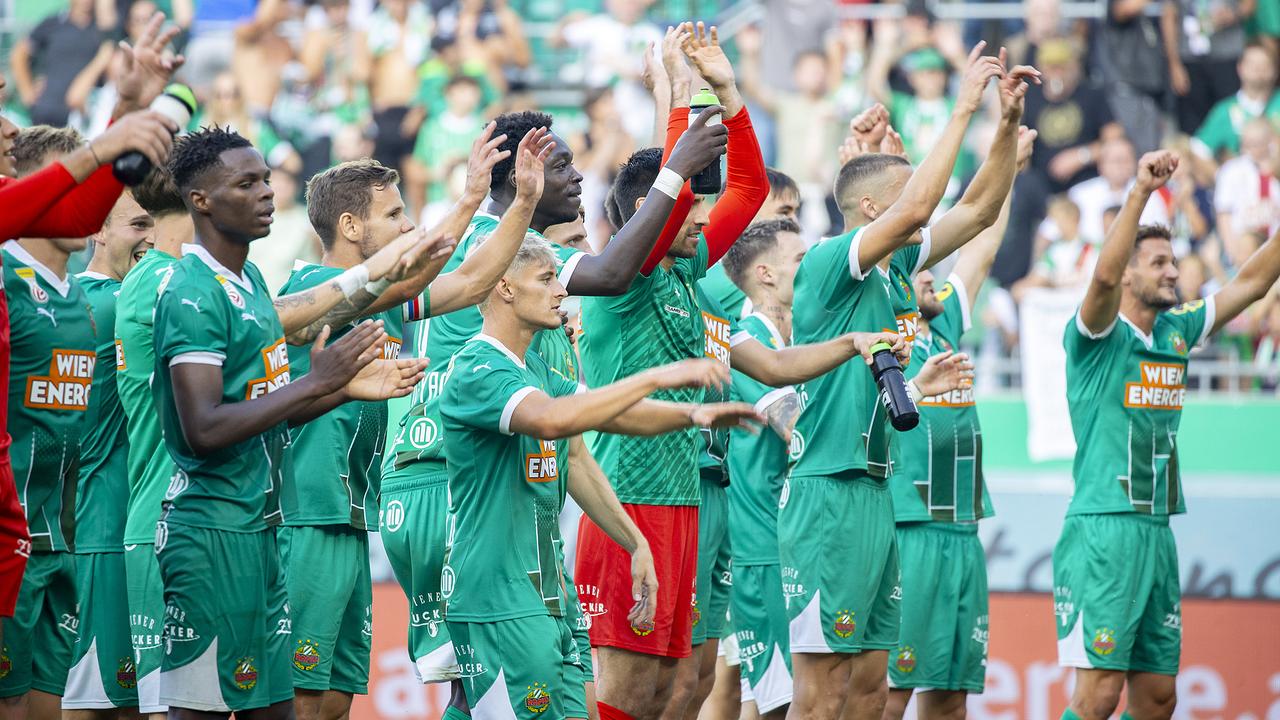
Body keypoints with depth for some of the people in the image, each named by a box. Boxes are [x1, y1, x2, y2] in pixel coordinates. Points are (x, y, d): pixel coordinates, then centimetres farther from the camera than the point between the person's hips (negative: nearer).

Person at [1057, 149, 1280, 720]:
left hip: (1157, 533, 7)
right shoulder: (1098, 337, -6)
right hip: (1102, 529, -7)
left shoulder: (1176, 332, 14)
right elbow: (1103, 277, -26)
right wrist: (1140, 192, -32)